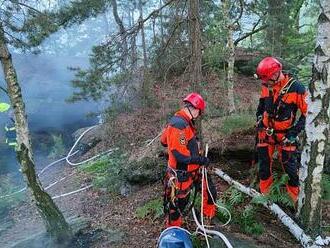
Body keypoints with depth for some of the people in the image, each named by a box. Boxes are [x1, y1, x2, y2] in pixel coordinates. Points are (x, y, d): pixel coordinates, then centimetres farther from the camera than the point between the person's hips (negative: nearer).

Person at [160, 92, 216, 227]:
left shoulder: (182, 121, 3)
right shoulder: (179, 125, -29)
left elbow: (164, 140, 13)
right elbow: (180, 154, -32)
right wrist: (201, 160, -20)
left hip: (193, 170, 10)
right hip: (181, 175, -10)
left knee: (209, 190, 20)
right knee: (178, 204, 10)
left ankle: (210, 217, 44)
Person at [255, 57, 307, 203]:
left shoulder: (296, 88, -21)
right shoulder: (266, 86, -6)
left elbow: (307, 113, -14)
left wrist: (294, 132, -16)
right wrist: (259, 118, 7)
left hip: (285, 135, -4)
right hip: (266, 132, 4)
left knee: (290, 166, 1)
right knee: (264, 164, 12)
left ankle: (296, 199, 18)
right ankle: (264, 193, 29)